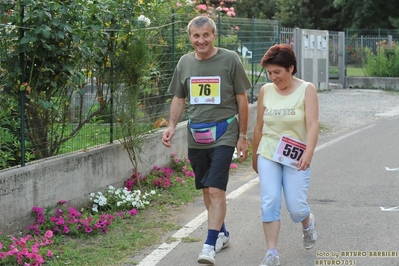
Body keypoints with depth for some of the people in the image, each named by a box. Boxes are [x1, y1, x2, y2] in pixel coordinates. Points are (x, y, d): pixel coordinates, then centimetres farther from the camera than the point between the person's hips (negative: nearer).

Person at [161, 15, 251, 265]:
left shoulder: (230, 59, -7)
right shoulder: (185, 62, 6)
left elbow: (242, 99, -2)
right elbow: (179, 98, 14)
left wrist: (242, 136, -3)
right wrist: (171, 125, -1)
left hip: (223, 134, -5)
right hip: (196, 135, 5)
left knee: (216, 190, -14)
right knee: (206, 189, 15)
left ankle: (210, 245, -11)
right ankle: (222, 233, 32)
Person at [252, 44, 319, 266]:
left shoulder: (307, 90, -8)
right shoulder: (266, 91, 1)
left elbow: (313, 125, -18)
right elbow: (259, 126, 10)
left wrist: (309, 153, -32)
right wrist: (254, 155, 16)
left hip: (296, 158, -2)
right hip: (268, 155, 3)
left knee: (296, 207, -2)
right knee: (270, 203, -8)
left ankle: (308, 223, 35)